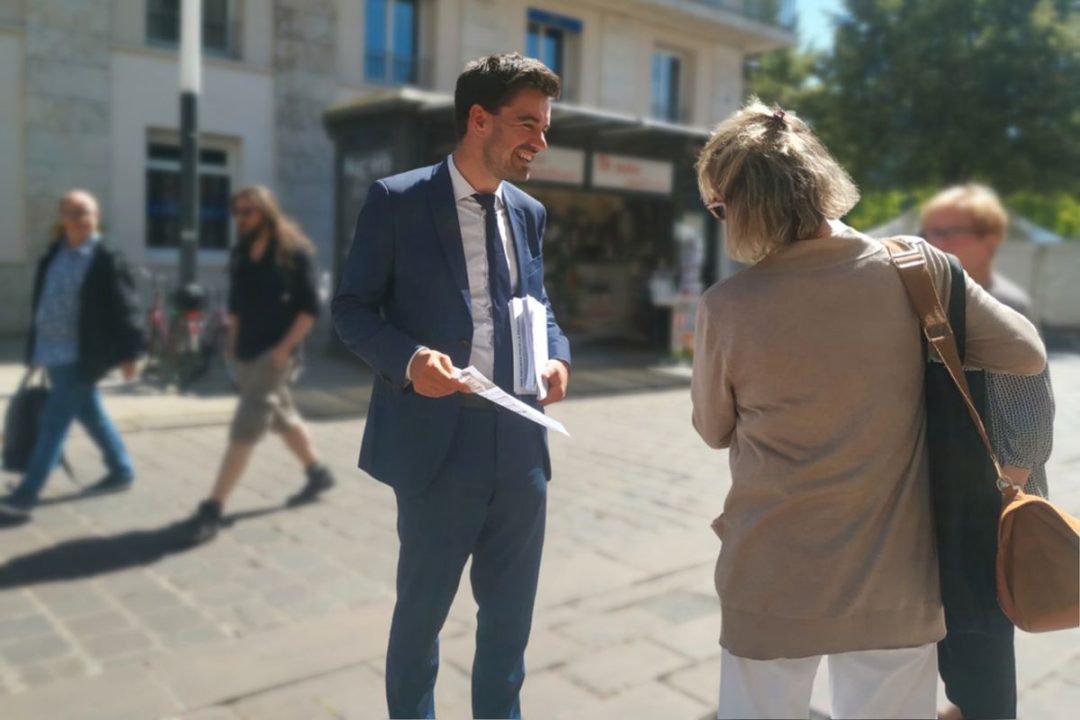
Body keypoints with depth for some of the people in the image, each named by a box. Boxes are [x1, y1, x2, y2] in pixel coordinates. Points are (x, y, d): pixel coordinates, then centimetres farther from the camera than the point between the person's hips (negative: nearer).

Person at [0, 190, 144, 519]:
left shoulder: (108, 259, -12)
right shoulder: (54, 253, 10)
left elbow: (125, 308, -12)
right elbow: (42, 300, 17)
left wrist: (129, 352, -13)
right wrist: (36, 345, 18)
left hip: (80, 355, -8)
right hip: (52, 351, 8)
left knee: (54, 422, -6)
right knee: (89, 415, 17)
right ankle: (121, 470, 31)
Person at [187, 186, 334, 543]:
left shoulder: (294, 251, -10)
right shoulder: (240, 253, 10)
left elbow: (310, 307, -13)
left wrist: (284, 348, -18)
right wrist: (233, 343, 12)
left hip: (275, 351, -7)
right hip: (246, 352, 8)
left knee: (245, 426, -11)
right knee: (282, 417, 17)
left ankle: (212, 508, -8)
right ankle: (318, 474, 36)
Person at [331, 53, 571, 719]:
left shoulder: (530, 213, 10)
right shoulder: (397, 200, -6)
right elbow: (353, 308, -4)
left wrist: (557, 356, -5)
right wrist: (409, 357, -22)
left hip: (521, 447, 5)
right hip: (438, 446, -5)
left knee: (511, 614, 18)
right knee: (422, 610, 15)